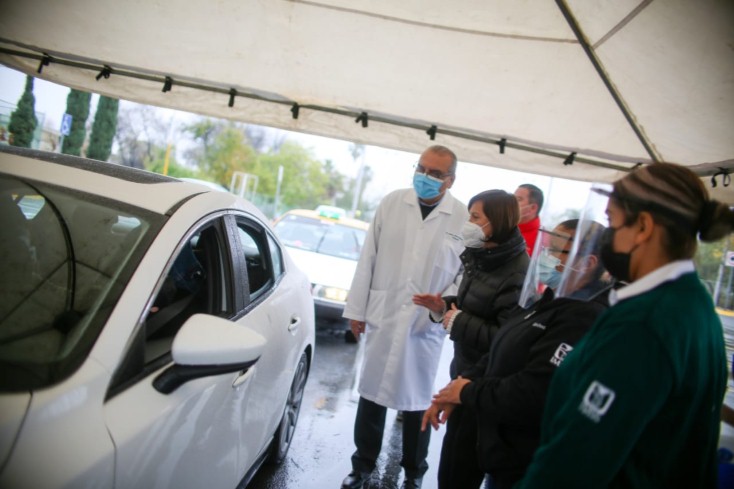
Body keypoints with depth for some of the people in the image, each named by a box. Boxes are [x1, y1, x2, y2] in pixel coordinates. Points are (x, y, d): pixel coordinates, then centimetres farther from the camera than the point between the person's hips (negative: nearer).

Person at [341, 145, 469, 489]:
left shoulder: (463, 218, -7)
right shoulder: (392, 203, 0)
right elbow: (368, 259, 2)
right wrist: (356, 309, 2)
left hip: (426, 327, -2)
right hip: (382, 317, 2)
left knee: (417, 401, 13)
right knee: (372, 395, 14)